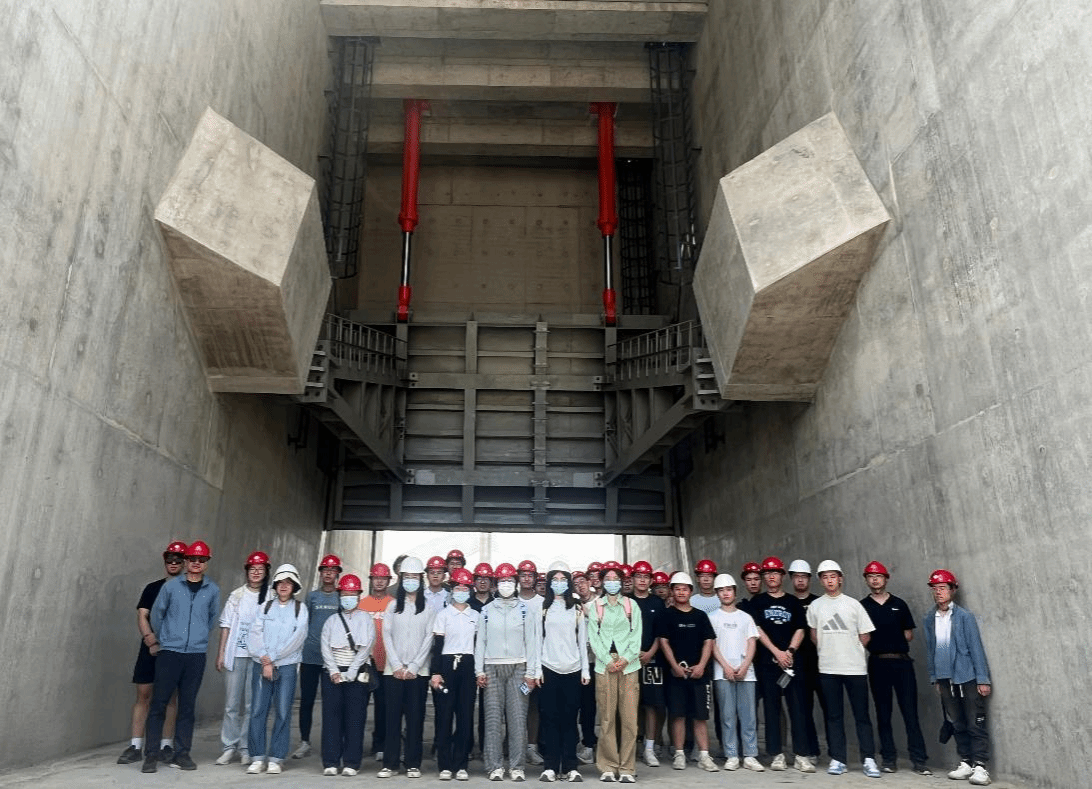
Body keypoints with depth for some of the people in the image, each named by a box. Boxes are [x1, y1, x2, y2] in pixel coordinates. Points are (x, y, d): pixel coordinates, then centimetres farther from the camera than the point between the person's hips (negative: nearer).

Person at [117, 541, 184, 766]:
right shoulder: (152, 588, 11)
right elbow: (142, 615, 4)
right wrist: (148, 636, -14)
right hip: (150, 648, 2)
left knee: (170, 697, 3)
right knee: (143, 694, 1)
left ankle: (166, 745, 10)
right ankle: (135, 746, 7)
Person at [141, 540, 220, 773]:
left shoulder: (212, 590, 4)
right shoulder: (171, 586, 0)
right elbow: (156, 614, 10)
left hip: (196, 655, 1)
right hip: (169, 652, -1)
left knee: (187, 706, 7)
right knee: (159, 704, 0)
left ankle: (181, 754, 15)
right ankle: (151, 755, 9)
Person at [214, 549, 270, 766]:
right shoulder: (236, 595, 9)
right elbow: (226, 625, 9)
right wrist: (221, 653, 3)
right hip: (235, 654, 2)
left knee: (252, 704, 1)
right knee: (231, 703, 4)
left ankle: (246, 748, 11)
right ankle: (229, 746, 15)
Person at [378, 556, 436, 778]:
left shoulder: (429, 607, 5)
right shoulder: (393, 605, 10)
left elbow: (429, 638, -1)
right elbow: (387, 635, 3)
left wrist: (413, 667, -9)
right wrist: (397, 666, -7)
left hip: (418, 671, -1)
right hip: (394, 669, 1)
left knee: (415, 717, 1)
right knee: (392, 716, 2)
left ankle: (413, 764, 8)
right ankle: (390, 763, 9)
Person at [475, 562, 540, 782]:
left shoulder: (525, 609, 6)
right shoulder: (487, 610, 10)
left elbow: (531, 641, 4)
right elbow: (480, 641, 9)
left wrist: (531, 672, -2)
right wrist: (479, 671, 1)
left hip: (518, 668, -1)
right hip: (492, 668, 1)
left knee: (518, 717, -3)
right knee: (493, 718, 0)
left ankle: (517, 766, 4)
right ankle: (495, 766, 6)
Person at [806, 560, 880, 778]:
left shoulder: (853, 604, 1)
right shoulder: (815, 606, 5)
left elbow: (865, 636, 4)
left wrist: (850, 652, 8)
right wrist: (828, 652, 11)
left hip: (855, 668, -1)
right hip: (828, 669, 1)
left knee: (862, 715, 1)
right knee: (833, 716, 6)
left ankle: (868, 759, 8)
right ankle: (837, 759, 12)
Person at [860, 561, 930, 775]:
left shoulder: (899, 604, 9)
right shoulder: (862, 606, 5)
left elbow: (909, 634, 11)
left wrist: (895, 645, 1)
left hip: (902, 662, 0)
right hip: (877, 663, 0)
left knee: (910, 711, -3)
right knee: (883, 713, 5)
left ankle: (919, 759, 0)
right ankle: (888, 758, 12)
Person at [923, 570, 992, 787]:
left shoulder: (964, 616, -8)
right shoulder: (930, 619, 4)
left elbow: (976, 647, -7)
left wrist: (983, 679, -9)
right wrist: (934, 677, 12)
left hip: (968, 678, -4)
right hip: (946, 679, 4)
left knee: (976, 724, -1)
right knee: (957, 724, 11)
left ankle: (980, 766, 5)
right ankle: (965, 763, 21)